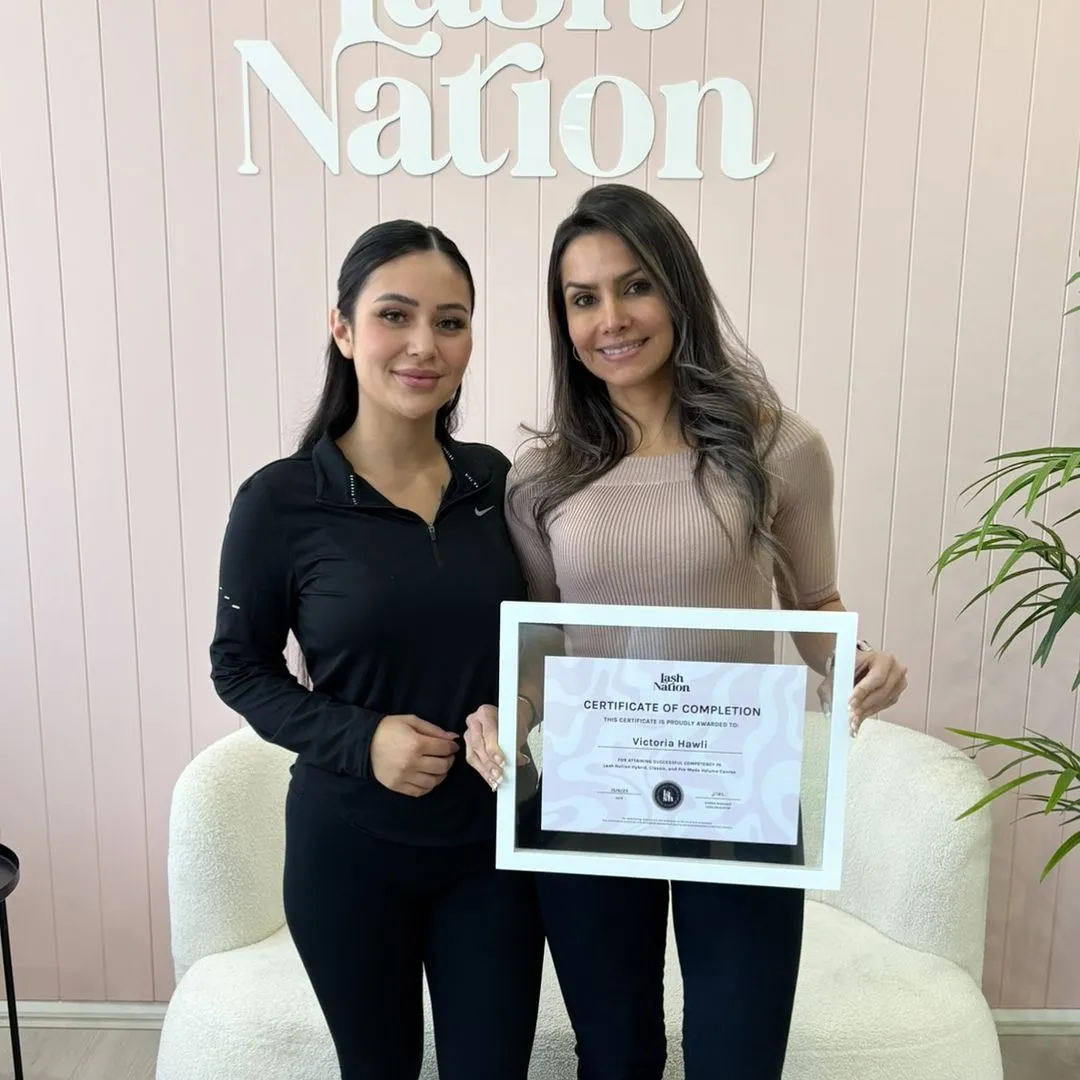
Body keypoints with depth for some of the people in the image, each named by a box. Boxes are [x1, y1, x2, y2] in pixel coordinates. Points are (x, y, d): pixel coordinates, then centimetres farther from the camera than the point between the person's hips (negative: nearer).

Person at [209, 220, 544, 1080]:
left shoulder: (493, 478, -3)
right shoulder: (281, 500, -13)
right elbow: (239, 667, -4)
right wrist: (358, 740, -18)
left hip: (492, 836, 3)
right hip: (349, 846, -2)